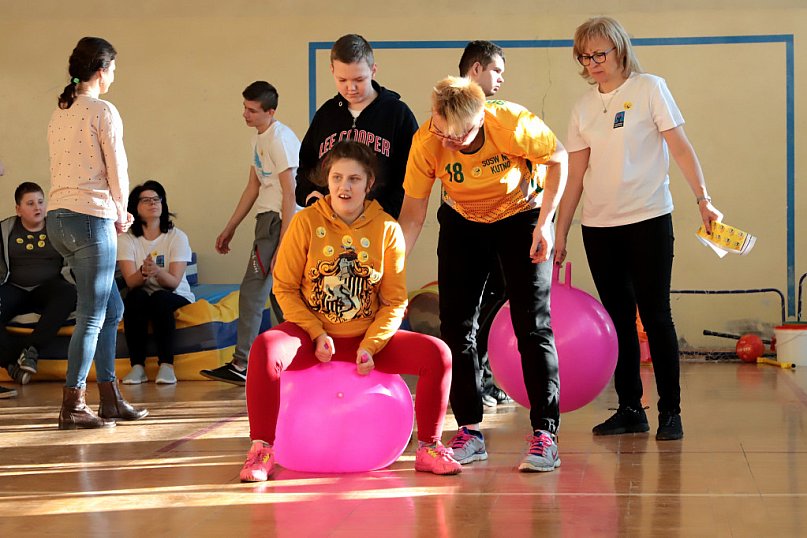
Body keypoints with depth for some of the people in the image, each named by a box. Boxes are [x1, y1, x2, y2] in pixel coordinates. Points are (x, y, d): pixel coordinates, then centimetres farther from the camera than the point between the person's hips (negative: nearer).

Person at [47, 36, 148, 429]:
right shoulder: (103, 111, -8)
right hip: (91, 218, -8)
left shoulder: (59, 115, 16)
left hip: (58, 218, 8)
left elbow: (64, 170, 13)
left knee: (111, 308, 17)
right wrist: (120, 214, 11)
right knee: (92, 316, -3)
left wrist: (115, 214, 10)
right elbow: (117, 170, -7)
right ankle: (72, 407, -2)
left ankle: (111, 399, 19)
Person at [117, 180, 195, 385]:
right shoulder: (126, 239, -4)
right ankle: (137, 366, -31)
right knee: (136, 296, -32)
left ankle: (166, 364, -32)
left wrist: (157, 271, -39)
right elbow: (130, 281, -17)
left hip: (175, 297, -1)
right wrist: (143, 272, -40)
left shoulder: (177, 236, -7)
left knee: (160, 299, -33)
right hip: (140, 300, 1)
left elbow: (174, 282, -17)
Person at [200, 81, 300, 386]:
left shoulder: (280, 139, -15)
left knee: (252, 292, -9)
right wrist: (229, 229, 23)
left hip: (278, 220, -10)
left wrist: (282, 245, -20)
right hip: (268, 219, 10)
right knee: (278, 292, 13)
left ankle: (241, 365, -6)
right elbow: (253, 187, 21)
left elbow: (289, 194, -18)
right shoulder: (259, 139, 15)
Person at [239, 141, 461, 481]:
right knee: (266, 348, -34)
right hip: (312, 335, -2)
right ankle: (261, 450, -21)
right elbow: (284, 287, -3)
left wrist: (370, 346, -15)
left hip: (368, 338, 2)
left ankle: (428, 448, -2)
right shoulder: (306, 222, -5)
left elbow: (395, 301, 0)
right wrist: (317, 334, -15)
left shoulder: (387, 229, -2)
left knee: (437, 354, -18)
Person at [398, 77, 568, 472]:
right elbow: (413, 213, -19)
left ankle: (545, 434, -7)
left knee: (533, 326, -10)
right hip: (462, 222, 3)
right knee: (456, 326, -2)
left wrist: (544, 224, -17)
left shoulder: (512, 123, -33)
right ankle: (470, 432, 8)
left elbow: (558, 158, -14)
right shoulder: (426, 142, -27)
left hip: (522, 215, -2)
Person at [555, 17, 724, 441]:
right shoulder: (584, 107, 9)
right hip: (598, 226, 4)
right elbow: (576, 175, 9)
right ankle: (630, 410, 14)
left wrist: (703, 198, -16)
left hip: (648, 219, -4)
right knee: (618, 318, 7)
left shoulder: (649, 89, -2)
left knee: (655, 315, -5)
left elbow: (679, 147, -6)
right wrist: (559, 234, 6)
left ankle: (670, 412, 2)